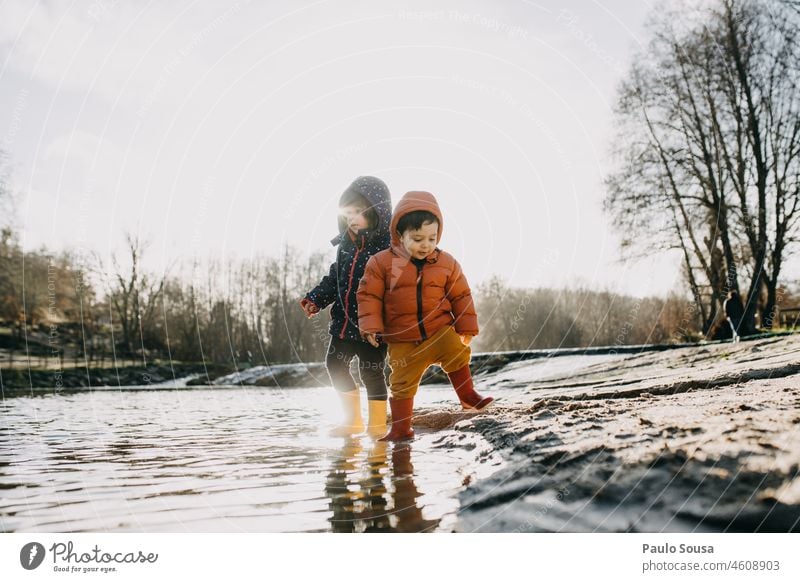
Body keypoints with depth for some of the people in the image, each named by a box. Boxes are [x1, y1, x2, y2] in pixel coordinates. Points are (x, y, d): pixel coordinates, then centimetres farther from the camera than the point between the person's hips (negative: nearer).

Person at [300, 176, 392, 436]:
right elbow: (334, 278, 16)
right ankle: (353, 420, 29)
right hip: (344, 321, 8)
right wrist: (315, 299, 4)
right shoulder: (346, 243, 7)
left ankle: (377, 426, 19)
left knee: (371, 371, 0)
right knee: (335, 363, 14)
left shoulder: (389, 245, -15)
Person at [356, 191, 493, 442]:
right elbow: (369, 295, -5)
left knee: (457, 353, -22)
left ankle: (468, 396, 1)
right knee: (402, 383, 4)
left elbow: (461, 296, 6)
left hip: (440, 331, 1)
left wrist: (467, 327, 5)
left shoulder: (447, 263, -1)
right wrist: (371, 327, -12)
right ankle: (401, 428, 19)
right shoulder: (382, 262, -8)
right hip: (403, 341, -1)